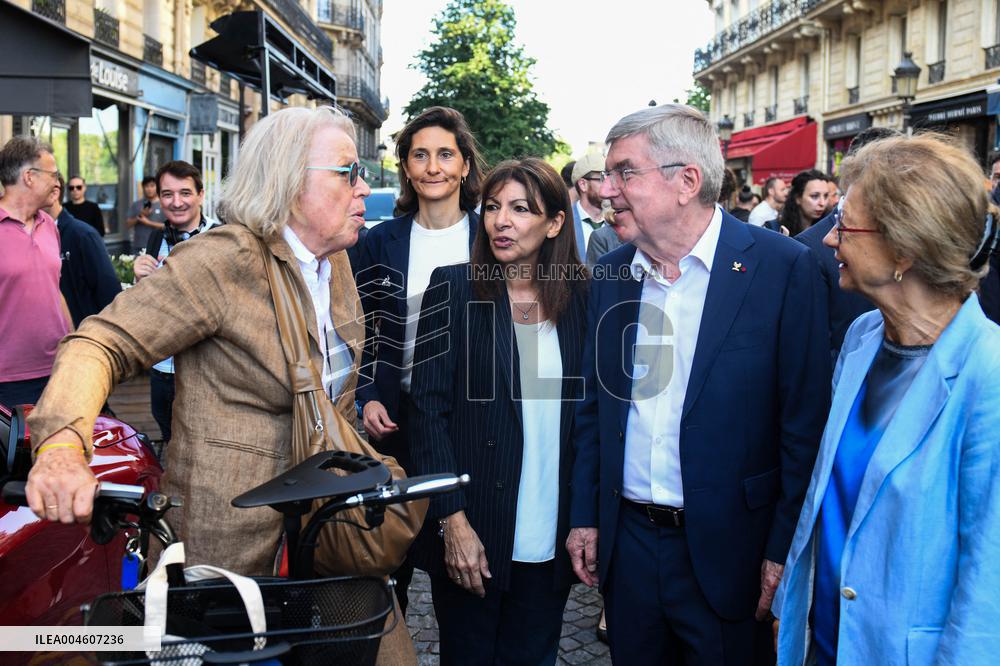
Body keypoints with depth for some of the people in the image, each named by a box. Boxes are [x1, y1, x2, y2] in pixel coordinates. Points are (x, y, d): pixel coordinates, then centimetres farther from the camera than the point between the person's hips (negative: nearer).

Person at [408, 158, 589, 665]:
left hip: (550, 541, 2)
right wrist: (453, 520, -13)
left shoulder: (578, 297, 3)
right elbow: (429, 409, -7)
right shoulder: (454, 288, -5)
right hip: (471, 533, -2)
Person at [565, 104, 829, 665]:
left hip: (727, 550, -4)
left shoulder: (781, 267, -12)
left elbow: (806, 420, -11)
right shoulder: (611, 274, 4)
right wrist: (585, 516, 9)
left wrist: (785, 550, -11)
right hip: (627, 542, 5)